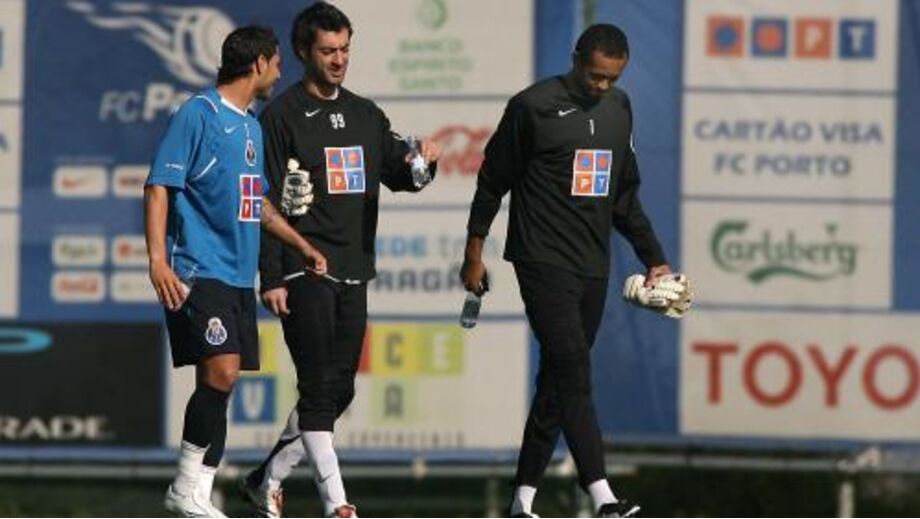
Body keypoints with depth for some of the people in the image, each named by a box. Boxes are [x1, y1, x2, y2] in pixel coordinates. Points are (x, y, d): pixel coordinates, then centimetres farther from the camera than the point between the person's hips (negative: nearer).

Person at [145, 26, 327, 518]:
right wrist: (158, 260, -21)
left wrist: (301, 245, 31)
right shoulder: (198, 114, -7)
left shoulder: (252, 126, 19)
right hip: (198, 273, -9)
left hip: (238, 275, 9)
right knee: (221, 371, -20)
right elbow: (158, 187, -11)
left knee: (220, 385, 5)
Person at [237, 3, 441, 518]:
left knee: (340, 390, 8)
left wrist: (421, 161, -12)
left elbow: (399, 174, 13)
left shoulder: (365, 114, 15)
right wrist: (271, 278, -12)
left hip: (354, 271, 7)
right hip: (304, 268, -7)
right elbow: (268, 201, -7)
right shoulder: (283, 115, -4)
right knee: (319, 386, -11)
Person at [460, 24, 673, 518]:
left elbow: (625, 195, 22)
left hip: (593, 268, 7)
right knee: (573, 371, -17)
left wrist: (653, 258, 19)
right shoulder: (533, 106, -6)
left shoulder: (618, 108, 13)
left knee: (558, 381, 8)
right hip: (543, 262, -7)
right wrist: (474, 253, 1)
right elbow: (493, 179, 0)